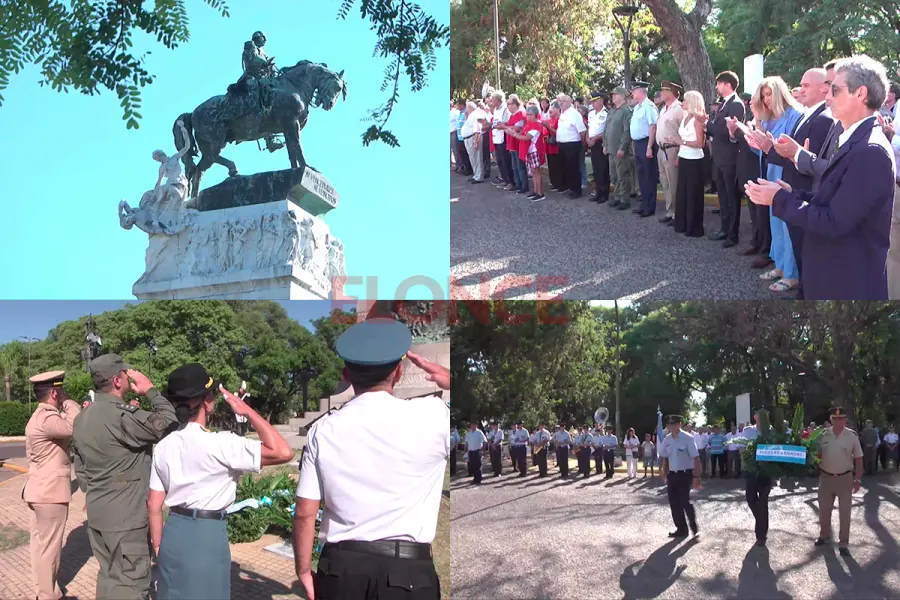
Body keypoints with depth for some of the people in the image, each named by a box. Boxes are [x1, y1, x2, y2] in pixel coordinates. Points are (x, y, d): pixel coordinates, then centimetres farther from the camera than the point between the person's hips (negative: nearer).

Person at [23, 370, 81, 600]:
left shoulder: (42, 416, 12)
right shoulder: (46, 419, -23)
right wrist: (68, 401, -24)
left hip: (41, 490, 11)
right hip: (50, 492, -11)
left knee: (40, 541, 19)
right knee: (49, 544, 0)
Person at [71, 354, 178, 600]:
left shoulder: (82, 418, 9)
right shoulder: (121, 415, -22)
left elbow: (80, 469, 15)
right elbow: (169, 425, -21)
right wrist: (151, 390, -9)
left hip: (97, 512, 9)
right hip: (124, 515, -9)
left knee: (109, 575, 18)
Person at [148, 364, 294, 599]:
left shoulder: (163, 446, 2)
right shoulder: (219, 444, -18)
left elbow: (154, 505, 7)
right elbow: (283, 452, -23)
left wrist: (157, 547, 18)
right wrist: (247, 411, -15)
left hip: (174, 533, 7)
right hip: (207, 535, -7)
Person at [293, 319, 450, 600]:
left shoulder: (323, 430, 0)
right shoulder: (431, 416, -8)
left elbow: (305, 513, 2)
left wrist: (304, 570, 15)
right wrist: (449, 380, 10)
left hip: (340, 568, 3)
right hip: (406, 571, -3)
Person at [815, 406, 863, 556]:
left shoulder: (852, 436, -8)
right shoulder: (823, 434, -5)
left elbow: (858, 459, -2)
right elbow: (817, 454, 3)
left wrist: (858, 479, -5)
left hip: (845, 478, -1)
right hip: (826, 477, 2)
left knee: (844, 513, 6)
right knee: (824, 510, 16)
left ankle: (843, 544, 18)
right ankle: (824, 535, 37)